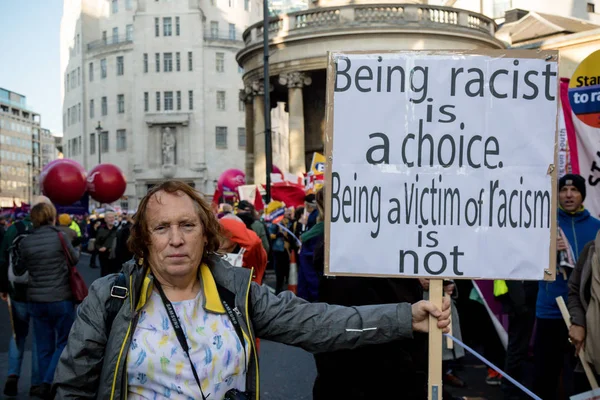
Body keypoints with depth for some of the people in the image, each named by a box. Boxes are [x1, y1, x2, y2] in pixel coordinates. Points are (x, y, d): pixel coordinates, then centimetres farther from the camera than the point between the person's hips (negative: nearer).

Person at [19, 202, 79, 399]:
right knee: (64, 342, 8)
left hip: (36, 299, 4)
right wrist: (75, 249, 23)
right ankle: (49, 382, -6)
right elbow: (75, 259, 4)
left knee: (44, 346, 11)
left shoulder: (26, 242, -1)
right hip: (61, 298, -4)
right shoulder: (59, 237, -10)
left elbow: (25, 267, 11)